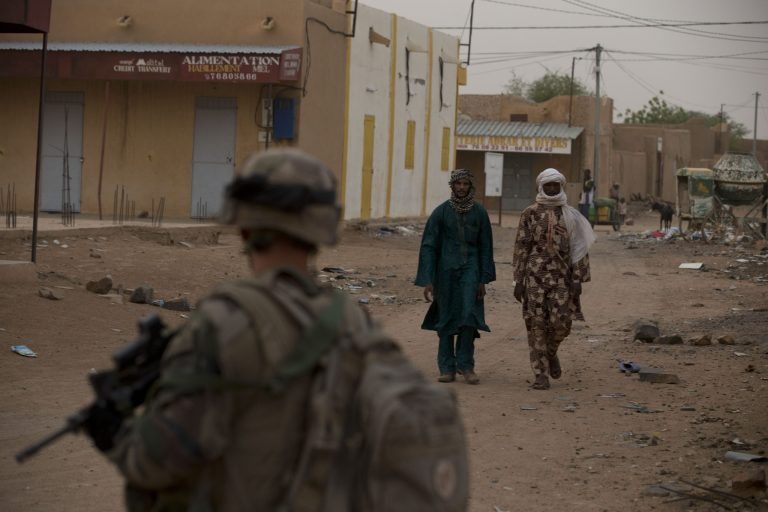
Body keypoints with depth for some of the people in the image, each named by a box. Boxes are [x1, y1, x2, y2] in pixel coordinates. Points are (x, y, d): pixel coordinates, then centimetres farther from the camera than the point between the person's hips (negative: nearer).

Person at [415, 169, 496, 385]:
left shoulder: (479, 212, 1)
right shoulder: (441, 212, -3)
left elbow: (485, 247, 6)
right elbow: (428, 246, -4)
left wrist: (483, 280, 2)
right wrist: (427, 280, -10)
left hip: (470, 269, 0)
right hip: (446, 270, 0)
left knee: (469, 315, -12)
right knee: (446, 318, 4)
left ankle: (465, 364, 0)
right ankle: (447, 367, 11)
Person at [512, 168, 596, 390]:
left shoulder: (570, 215, 8)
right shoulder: (530, 213, 4)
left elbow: (578, 248, 7)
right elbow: (521, 247, 3)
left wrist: (577, 280, -1)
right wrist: (518, 280, -2)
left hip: (561, 277, 1)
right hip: (535, 275, -1)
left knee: (561, 322, -7)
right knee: (536, 324, -3)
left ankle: (551, 352, 26)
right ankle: (540, 374, 2)